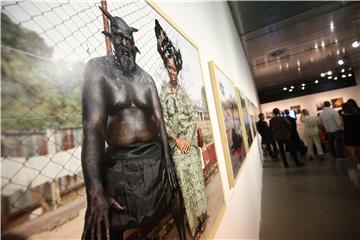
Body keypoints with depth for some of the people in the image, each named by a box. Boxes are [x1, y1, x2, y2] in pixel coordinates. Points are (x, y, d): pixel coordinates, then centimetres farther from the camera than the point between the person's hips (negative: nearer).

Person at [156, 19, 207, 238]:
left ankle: (202, 217, 32)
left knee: (197, 178, 10)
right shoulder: (164, 91, 0)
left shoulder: (183, 89, 10)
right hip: (177, 144, -3)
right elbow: (164, 120, -7)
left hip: (191, 141, 3)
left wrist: (189, 138, -6)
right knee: (185, 181, 5)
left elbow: (193, 115, 5)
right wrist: (177, 140, -13)